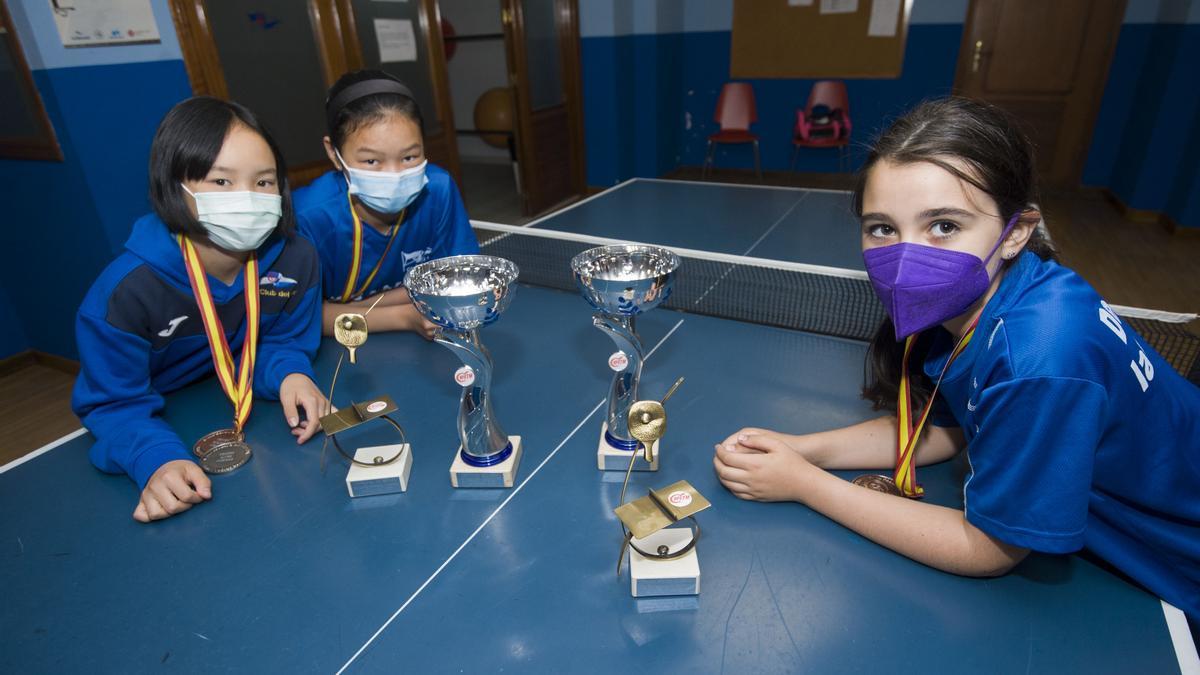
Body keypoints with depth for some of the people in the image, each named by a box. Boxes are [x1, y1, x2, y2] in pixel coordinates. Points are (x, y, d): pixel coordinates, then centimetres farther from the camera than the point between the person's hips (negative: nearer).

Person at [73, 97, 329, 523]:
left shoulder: (294, 259, -15)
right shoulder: (127, 289, -23)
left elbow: (282, 341, -3)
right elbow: (114, 402, -18)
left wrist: (289, 374, -26)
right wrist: (157, 460, -36)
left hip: (261, 425, 3)